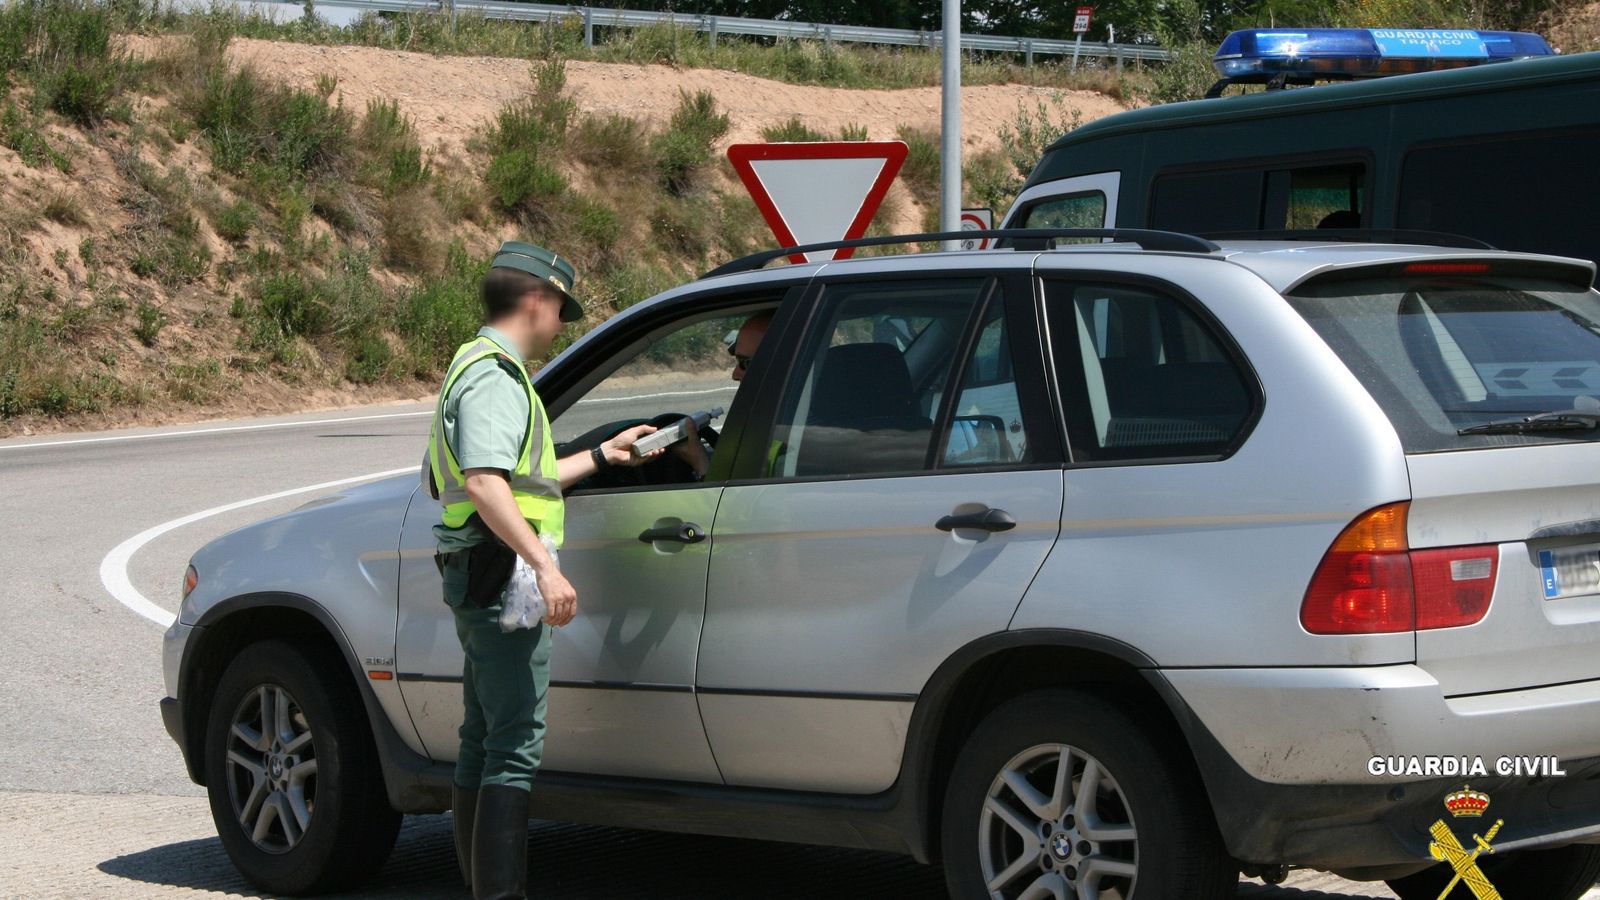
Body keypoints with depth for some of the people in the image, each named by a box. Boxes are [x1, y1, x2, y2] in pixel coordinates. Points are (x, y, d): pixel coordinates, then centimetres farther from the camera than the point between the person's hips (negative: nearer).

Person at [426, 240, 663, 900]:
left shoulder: (483, 370, 21)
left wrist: (603, 456, 36)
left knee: (483, 741, 15)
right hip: (503, 574, -11)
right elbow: (485, 482, -27)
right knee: (515, 746, -11)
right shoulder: (494, 377, -13)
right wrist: (545, 566, -32)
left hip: (482, 580, 11)